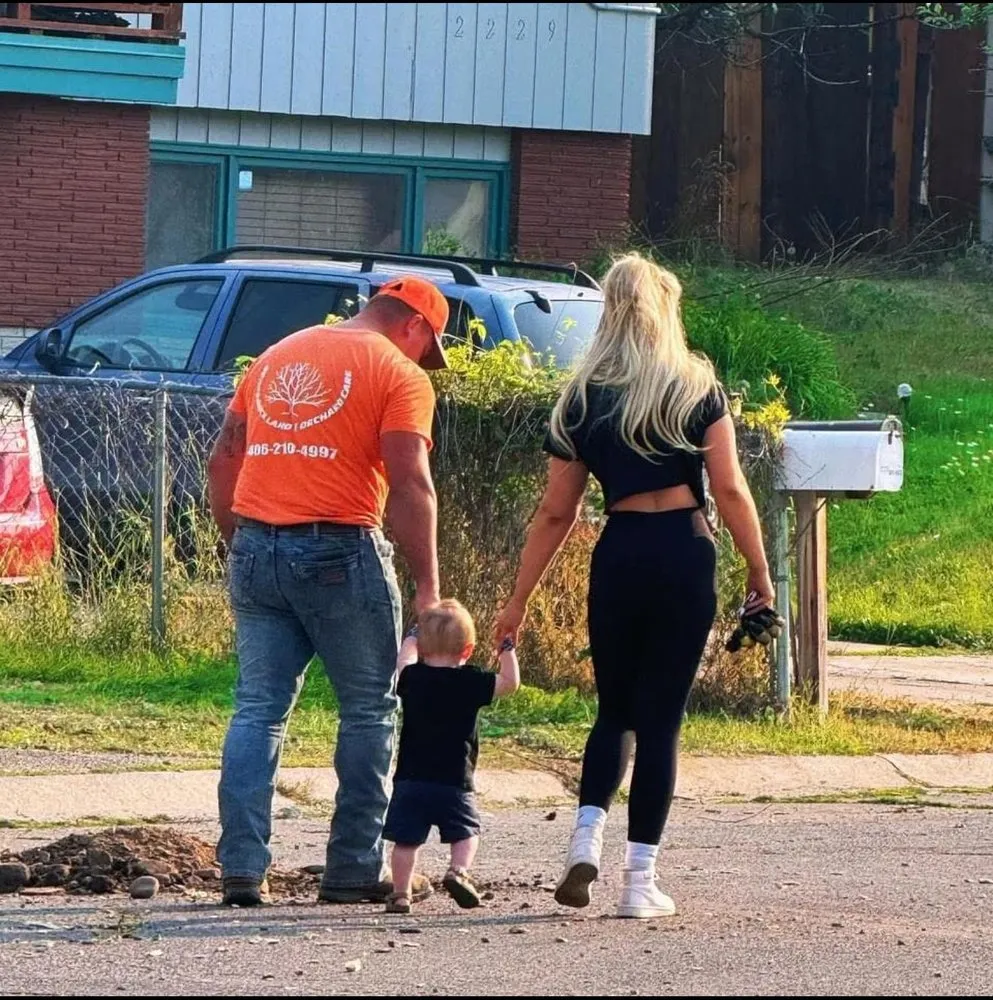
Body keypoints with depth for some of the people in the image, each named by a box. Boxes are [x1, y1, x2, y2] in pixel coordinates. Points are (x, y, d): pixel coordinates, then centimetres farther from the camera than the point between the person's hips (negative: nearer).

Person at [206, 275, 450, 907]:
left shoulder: (278, 357, 18)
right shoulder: (399, 374, -2)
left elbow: (223, 460, 17)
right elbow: (410, 484, -12)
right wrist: (428, 587, -12)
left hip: (256, 547, 5)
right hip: (340, 551, -5)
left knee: (258, 710, 7)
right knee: (370, 711, 8)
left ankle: (243, 867, -1)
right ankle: (356, 868, 8)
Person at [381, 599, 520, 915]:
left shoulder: (412, 678, 2)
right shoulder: (471, 682, -6)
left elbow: (404, 662, 25)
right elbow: (510, 682, 0)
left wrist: (412, 637, 40)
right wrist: (507, 648, 13)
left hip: (410, 779, 2)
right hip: (455, 781, -2)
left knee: (407, 839, 6)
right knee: (466, 832, 13)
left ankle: (401, 892, 1)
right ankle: (459, 871, -10)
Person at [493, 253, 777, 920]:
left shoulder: (583, 399, 7)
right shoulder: (699, 389, 2)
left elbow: (557, 513, 8)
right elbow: (730, 489, -5)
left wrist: (519, 601, 14)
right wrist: (759, 573, 2)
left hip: (618, 557, 2)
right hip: (686, 555, -2)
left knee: (615, 709, 18)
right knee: (660, 717, 3)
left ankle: (587, 838, -3)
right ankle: (641, 881, 1)